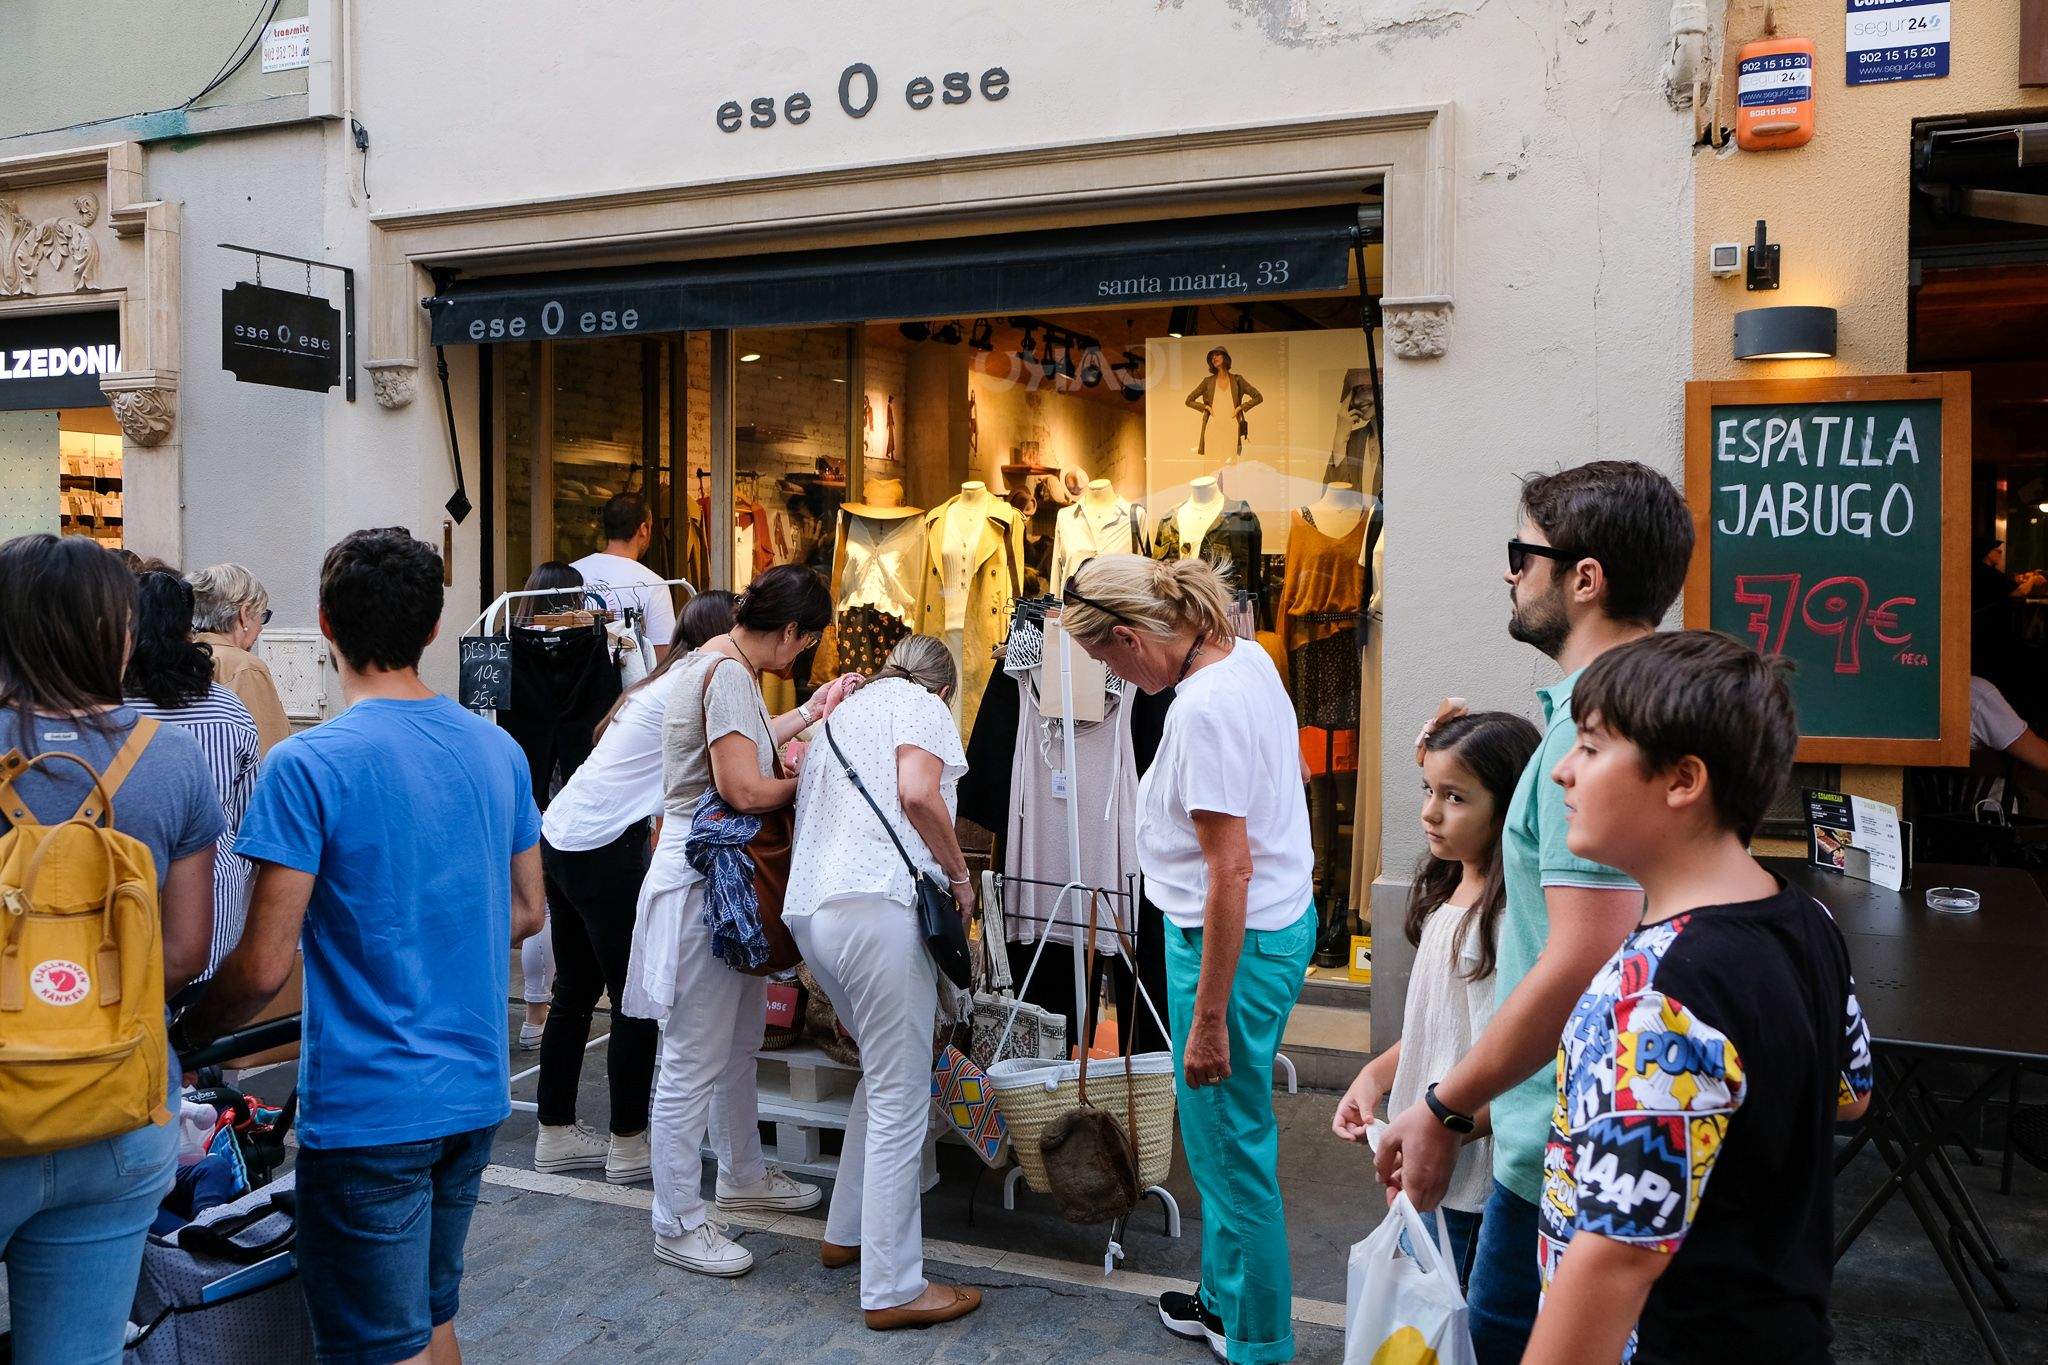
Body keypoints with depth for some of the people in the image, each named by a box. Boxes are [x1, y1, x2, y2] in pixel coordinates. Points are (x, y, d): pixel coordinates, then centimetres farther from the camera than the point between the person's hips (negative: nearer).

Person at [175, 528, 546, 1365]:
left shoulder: (307, 767, -17)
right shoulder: (498, 750, 2)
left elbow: (264, 966, -16)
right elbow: (526, 911, 11)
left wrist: (181, 1035, 2)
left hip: (366, 1108, -6)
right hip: (475, 1092, 6)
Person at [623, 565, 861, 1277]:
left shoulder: (713, 660, 12)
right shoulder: (729, 672, -20)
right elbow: (746, 789, -25)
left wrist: (815, 709, 26)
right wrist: (809, 780, -7)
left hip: (721, 878, 11)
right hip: (702, 883, -11)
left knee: (740, 1038, 23)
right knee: (694, 1060, -1)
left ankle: (742, 1176, 40)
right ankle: (678, 1225, 11)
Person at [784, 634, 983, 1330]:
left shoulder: (838, 717, 30)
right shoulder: (918, 702, 7)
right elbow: (917, 792, -12)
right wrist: (960, 874, 0)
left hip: (809, 910, 9)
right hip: (877, 904, -9)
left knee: (884, 1073, 24)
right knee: (901, 1099, -3)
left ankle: (845, 1233, 31)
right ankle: (892, 1289, 2)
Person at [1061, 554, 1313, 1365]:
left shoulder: (1204, 710, -26)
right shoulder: (1246, 657, 4)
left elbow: (1230, 871, -26)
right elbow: (1289, 774, 19)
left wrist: (1208, 1018, -20)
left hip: (1239, 941, -10)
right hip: (1283, 917, 10)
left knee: (1230, 1148, 6)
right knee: (1219, 1137, 23)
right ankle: (1225, 1299, 41)